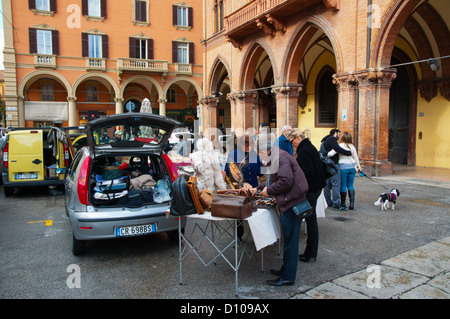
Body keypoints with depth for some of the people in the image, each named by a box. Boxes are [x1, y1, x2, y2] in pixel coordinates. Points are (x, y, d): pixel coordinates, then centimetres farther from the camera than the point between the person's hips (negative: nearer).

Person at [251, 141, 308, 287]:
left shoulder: (278, 157, -17)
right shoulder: (277, 155, 16)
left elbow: (286, 180, -25)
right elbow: (274, 179, 29)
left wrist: (269, 190, -12)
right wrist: (258, 188, 29)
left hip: (291, 203, -10)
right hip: (289, 202, 10)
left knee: (290, 240, 0)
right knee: (289, 239, 19)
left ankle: (287, 277, 12)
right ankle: (286, 269, 32)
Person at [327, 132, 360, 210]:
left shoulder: (340, 146, -9)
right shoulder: (352, 146, 6)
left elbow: (330, 154, -20)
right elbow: (356, 157, 16)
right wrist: (358, 166, 29)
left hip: (343, 167, -4)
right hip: (352, 167, 4)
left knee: (343, 185, 5)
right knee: (350, 185, 11)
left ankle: (343, 203, 11)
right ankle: (352, 203, 4)